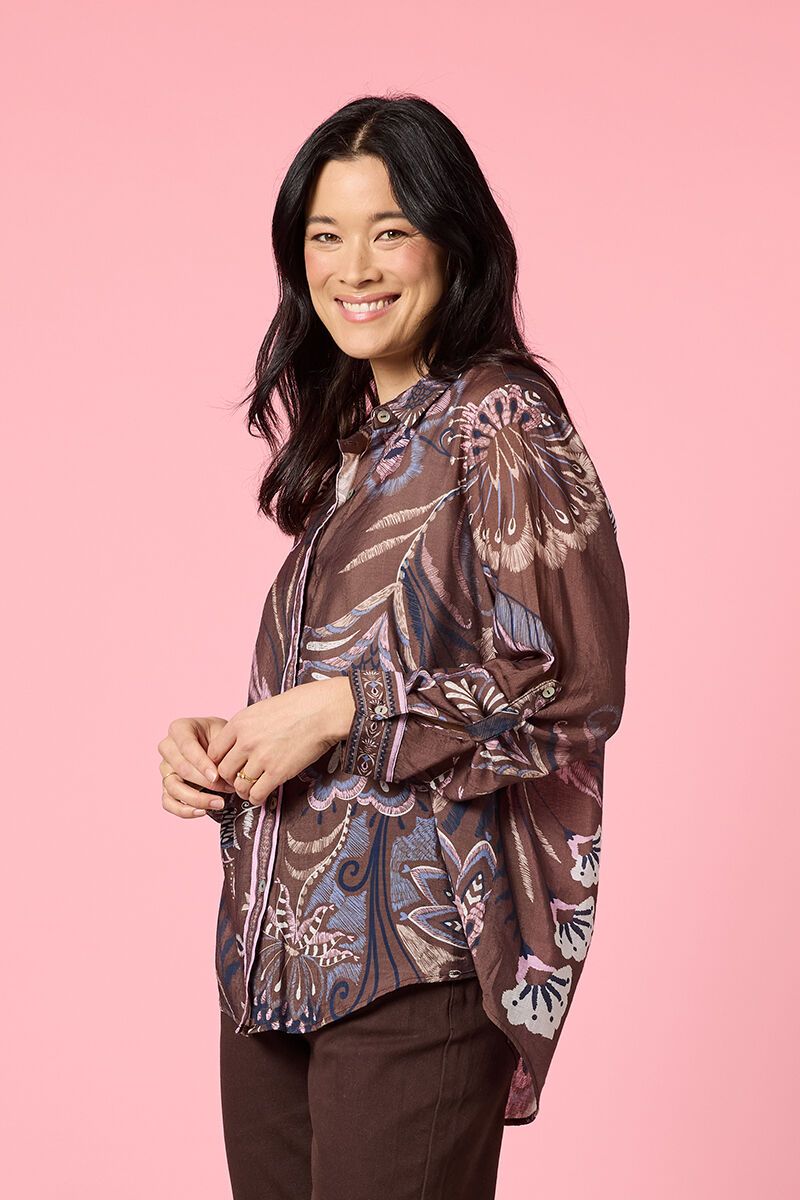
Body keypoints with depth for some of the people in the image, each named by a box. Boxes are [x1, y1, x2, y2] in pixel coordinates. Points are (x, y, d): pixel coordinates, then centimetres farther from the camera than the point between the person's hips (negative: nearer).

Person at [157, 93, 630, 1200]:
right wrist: (222, 744, 3)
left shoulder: (500, 423, -9)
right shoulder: (353, 430, 15)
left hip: (415, 957, -7)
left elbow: (576, 688, -15)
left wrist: (344, 710, -15)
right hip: (279, 943, 7)